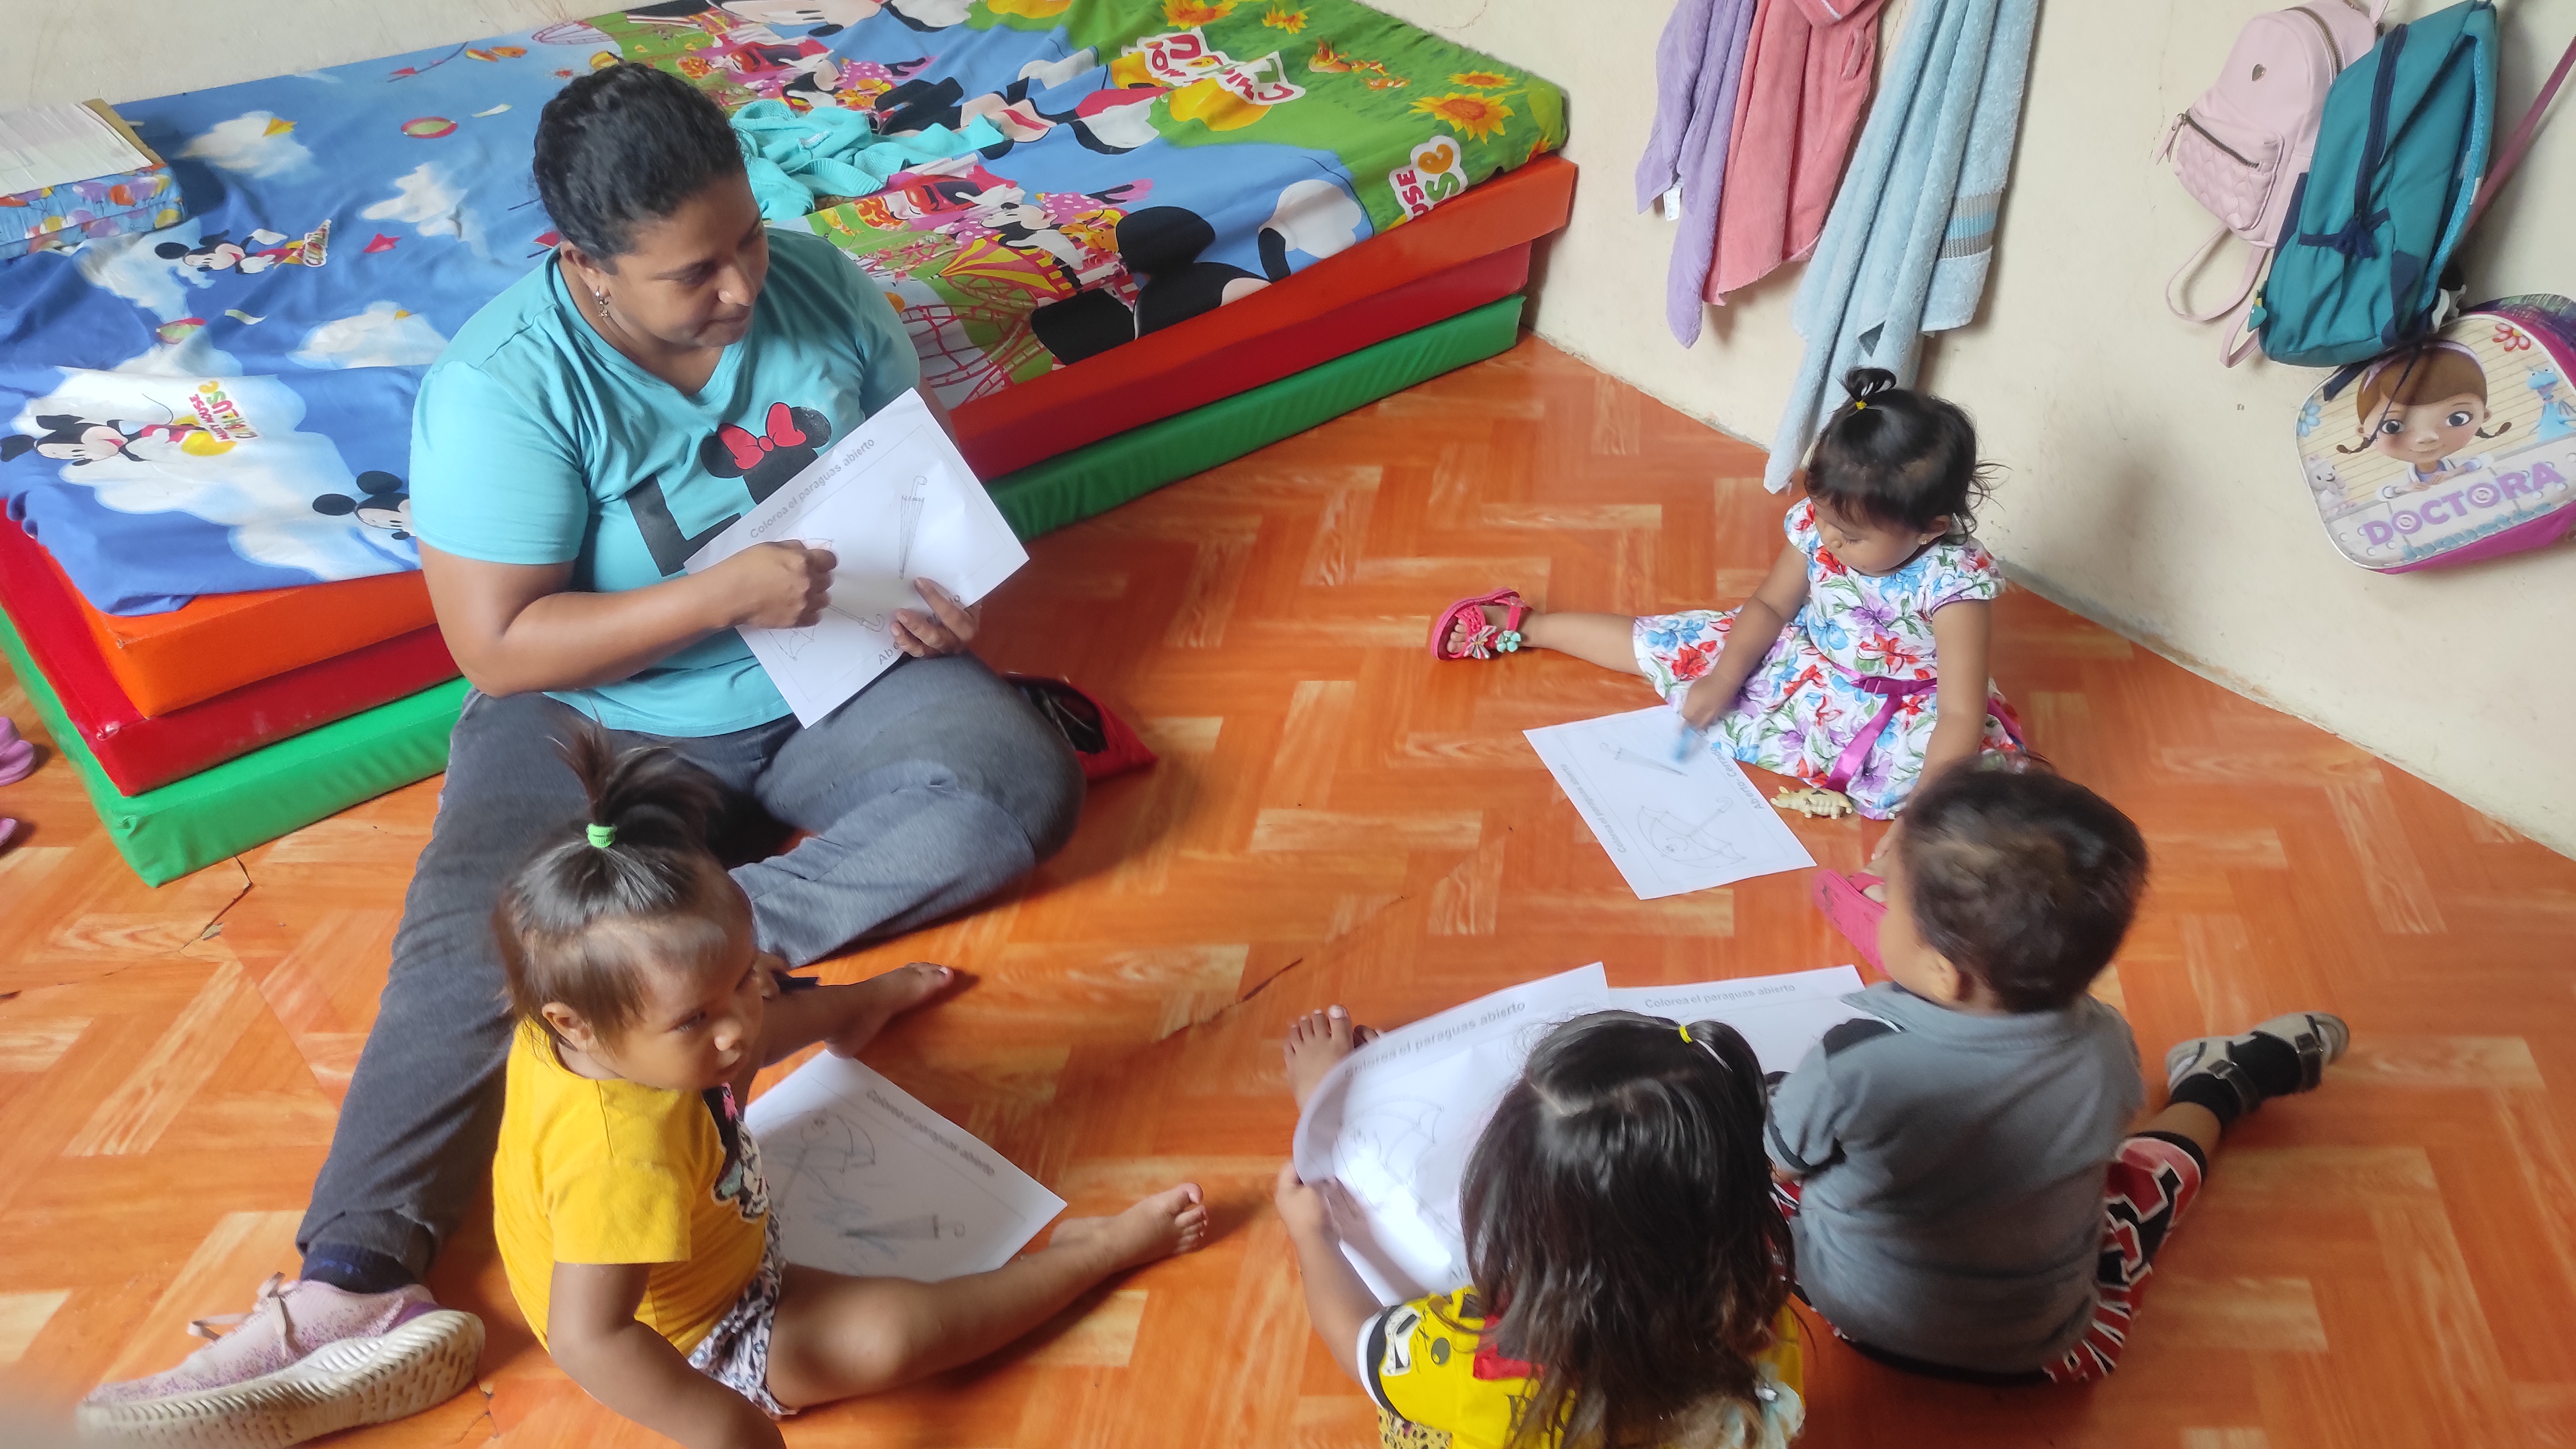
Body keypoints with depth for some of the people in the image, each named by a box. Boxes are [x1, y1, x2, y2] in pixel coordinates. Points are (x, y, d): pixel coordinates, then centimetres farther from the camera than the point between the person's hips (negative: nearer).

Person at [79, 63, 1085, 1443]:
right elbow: (499, 648, -19)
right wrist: (725, 597, -29)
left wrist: (932, 577, -13)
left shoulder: (818, 284, -7)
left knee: (1022, 787, -23)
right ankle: (352, 1292, -27)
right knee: (471, 947, -26)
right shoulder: (502, 386, -19)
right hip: (599, 717, -3)